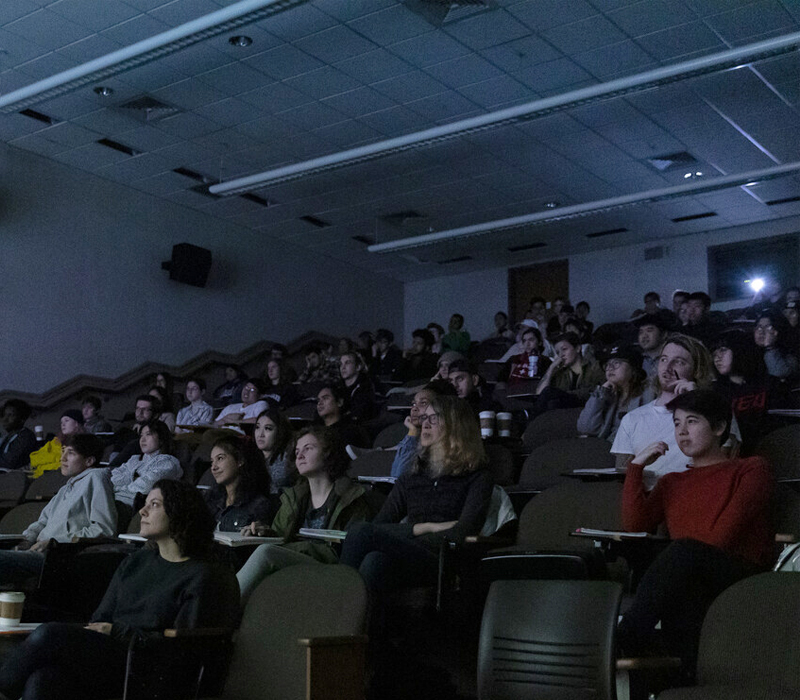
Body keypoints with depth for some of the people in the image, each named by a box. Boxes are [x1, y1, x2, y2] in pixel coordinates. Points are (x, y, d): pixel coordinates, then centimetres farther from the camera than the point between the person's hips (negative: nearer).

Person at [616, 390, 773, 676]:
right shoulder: (672, 482, 30)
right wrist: (637, 465, 12)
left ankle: (624, 643, -39)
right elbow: (635, 523, 11)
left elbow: (722, 537, -3)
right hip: (687, 582, 4)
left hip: (741, 574, -4)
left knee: (685, 552, -35)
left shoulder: (752, 469, 14)